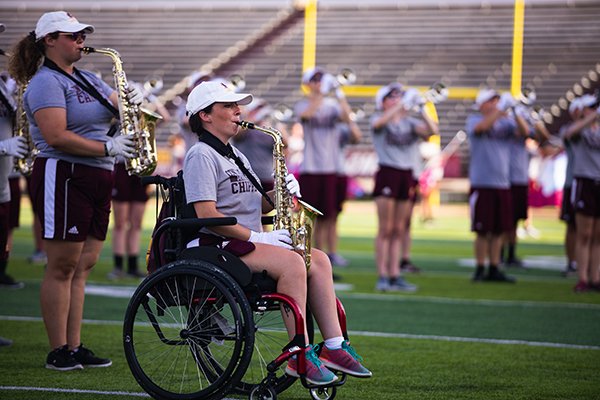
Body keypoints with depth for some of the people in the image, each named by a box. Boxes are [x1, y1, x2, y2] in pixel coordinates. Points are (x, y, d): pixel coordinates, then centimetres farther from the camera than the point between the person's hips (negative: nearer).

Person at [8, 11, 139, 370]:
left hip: (97, 179, 9)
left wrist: (131, 102, -3)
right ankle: (58, 352, -2)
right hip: (63, 177, -8)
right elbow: (56, 136, -19)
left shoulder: (88, 80, 19)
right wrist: (107, 147, -18)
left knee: (84, 266, 7)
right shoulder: (47, 82, -8)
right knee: (62, 266, -6)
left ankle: (75, 348, 11)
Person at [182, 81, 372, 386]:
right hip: (215, 247, -9)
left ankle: (334, 346, -14)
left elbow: (255, 207, 24)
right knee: (292, 262, -29)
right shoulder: (201, 156, -8)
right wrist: (256, 237, -18)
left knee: (319, 260, -8)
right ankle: (300, 355, -27)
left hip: (245, 245, 9)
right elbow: (206, 214, -18)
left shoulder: (235, 156, 23)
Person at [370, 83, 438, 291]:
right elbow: (379, 123, -24)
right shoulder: (378, 119, 1)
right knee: (385, 229, -4)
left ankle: (395, 276, 8)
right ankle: (383, 276, -3)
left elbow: (432, 130, -4)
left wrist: (420, 108, -10)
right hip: (387, 173, -4)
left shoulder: (410, 122, 12)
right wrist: (403, 103, -24)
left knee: (399, 230, 6)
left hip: (407, 175, 4)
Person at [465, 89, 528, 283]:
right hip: (482, 184, -5)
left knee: (498, 230, 7)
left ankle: (494, 269, 14)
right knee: (483, 230, -3)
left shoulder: (505, 123, 11)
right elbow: (480, 127, -22)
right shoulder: (474, 120, 0)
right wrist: (501, 110, -25)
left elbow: (524, 132, -2)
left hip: (502, 183, 5)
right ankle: (480, 269, 6)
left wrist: (514, 112, -14)